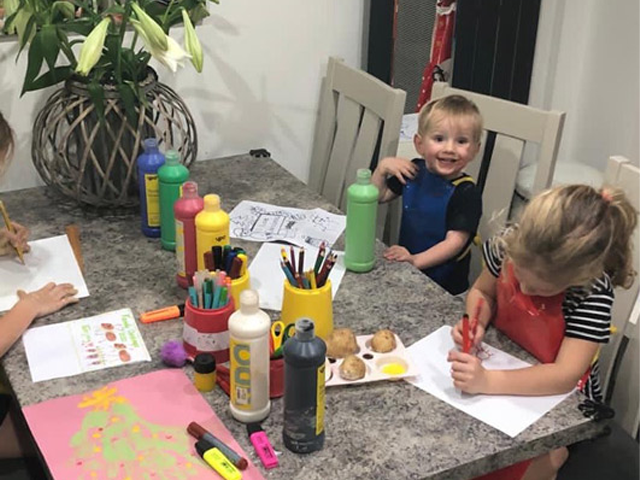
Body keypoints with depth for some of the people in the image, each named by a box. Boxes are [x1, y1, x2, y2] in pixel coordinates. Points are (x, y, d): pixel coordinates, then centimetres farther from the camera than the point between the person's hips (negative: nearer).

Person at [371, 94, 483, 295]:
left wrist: (415, 260, -30)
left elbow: (455, 242, -19)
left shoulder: (467, 193, -15)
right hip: (405, 272, 6)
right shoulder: (415, 171, 4)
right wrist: (382, 168, 0)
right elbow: (379, 196, 17)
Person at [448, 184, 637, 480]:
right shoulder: (511, 244, -20)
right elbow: (482, 292, -2)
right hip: (502, 361, 4)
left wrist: (487, 381, -46)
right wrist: (475, 324, -24)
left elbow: (565, 376, -34)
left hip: (555, 392, -4)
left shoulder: (593, 295, -31)